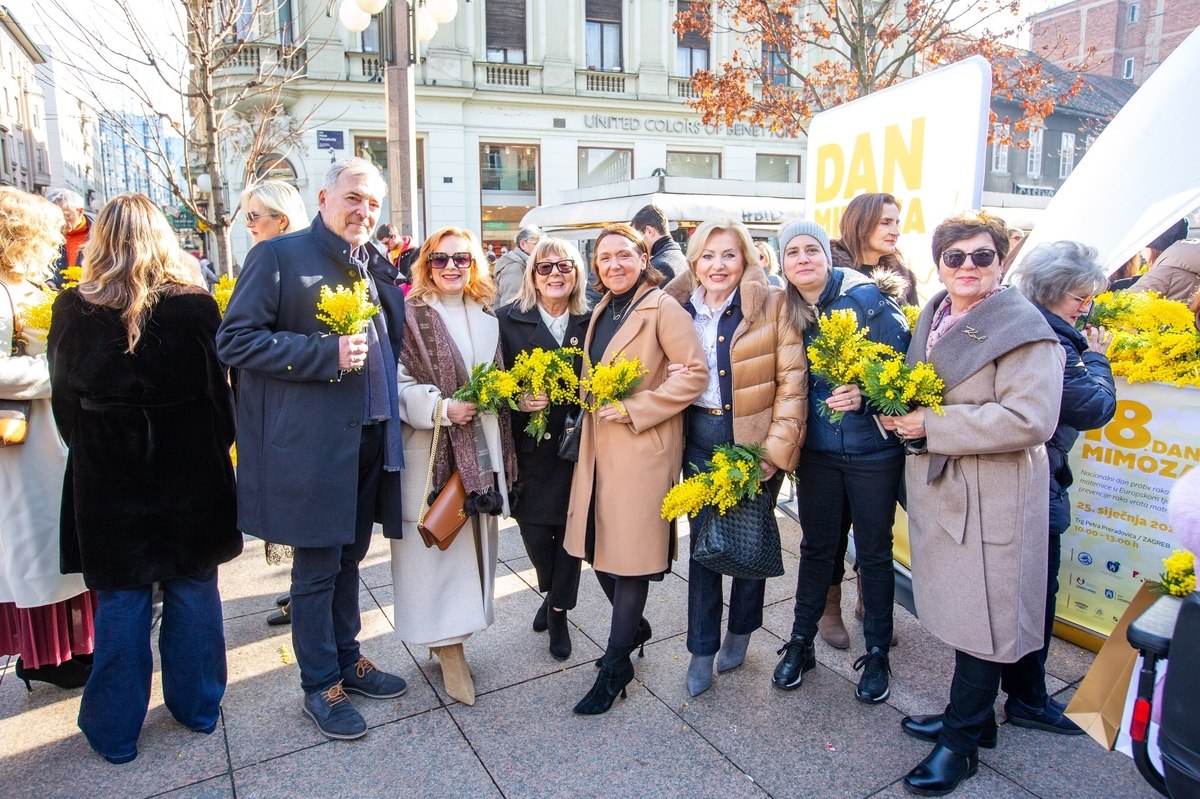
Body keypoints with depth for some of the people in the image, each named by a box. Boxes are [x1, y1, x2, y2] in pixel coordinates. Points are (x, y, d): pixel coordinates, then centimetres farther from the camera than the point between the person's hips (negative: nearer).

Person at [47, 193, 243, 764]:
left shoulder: (73, 309, -7)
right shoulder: (195, 305, -11)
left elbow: (65, 397, 1)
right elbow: (219, 391, -6)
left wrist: (91, 451, 15)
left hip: (109, 480, 1)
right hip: (190, 476, 0)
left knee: (120, 601, 12)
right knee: (194, 591, 14)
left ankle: (115, 729, 26)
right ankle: (197, 707, 29)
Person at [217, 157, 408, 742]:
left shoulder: (377, 265, 13)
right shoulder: (278, 256, -7)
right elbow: (234, 339, -13)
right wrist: (326, 354, -21)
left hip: (371, 439, 6)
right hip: (312, 444, -6)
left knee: (348, 559, 20)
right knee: (317, 568, 6)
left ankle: (347, 658, 37)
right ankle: (320, 685, 23)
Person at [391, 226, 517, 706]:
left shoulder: (487, 319, 13)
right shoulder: (410, 316, -4)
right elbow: (397, 382, -11)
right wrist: (441, 408, -21)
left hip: (480, 450, 6)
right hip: (430, 452, -6)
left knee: (473, 539, 11)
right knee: (436, 543, -1)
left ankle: (453, 632, 26)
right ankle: (447, 641, 12)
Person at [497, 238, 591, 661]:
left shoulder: (591, 321, 3)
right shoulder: (509, 319, -2)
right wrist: (515, 401, -18)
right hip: (530, 445, -1)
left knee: (571, 527, 5)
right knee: (534, 529, 2)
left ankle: (559, 610, 28)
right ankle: (552, 592, 36)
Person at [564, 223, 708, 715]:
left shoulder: (662, 308, -9)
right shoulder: (601, 312, 14)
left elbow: (695, 373, -16)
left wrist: (633, 408, -17)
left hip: (642, 448, -7)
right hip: (598, 446, 8)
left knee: (630, 553, 0)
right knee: (600, 547, 13)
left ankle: (616, 665, 15)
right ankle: (634, 626, 37)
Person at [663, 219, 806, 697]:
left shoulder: (772, 306, -7)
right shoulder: (679, 308, 3)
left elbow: (792, 382, -9)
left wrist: (777, 449, -13)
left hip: (756, 442, -2)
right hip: (699, 441, 3)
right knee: (702, 543, 7)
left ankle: (740, 631, 36)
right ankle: (701, 650, 23)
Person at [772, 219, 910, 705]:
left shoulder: (867, 298, -11)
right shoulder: (789, 312, 1)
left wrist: (864, 396, -25)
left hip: (873, 448, -3)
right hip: (817, 449, 3)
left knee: (874, 551, 10)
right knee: (816, 546, 13)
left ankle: (877, 653, 27)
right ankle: (800, 642, 28)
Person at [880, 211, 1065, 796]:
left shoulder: (1021, 326, -13)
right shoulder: (933, 317, 10)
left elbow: (1030, 418, -23)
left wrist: (933, 425, -21)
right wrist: (898, 412, 0)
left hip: (992, 497, -7)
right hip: (937, 486, 7)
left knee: (982, 617, 5)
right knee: (961, 609, 18)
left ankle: (962, 740, 20)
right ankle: (972, 714, 35)